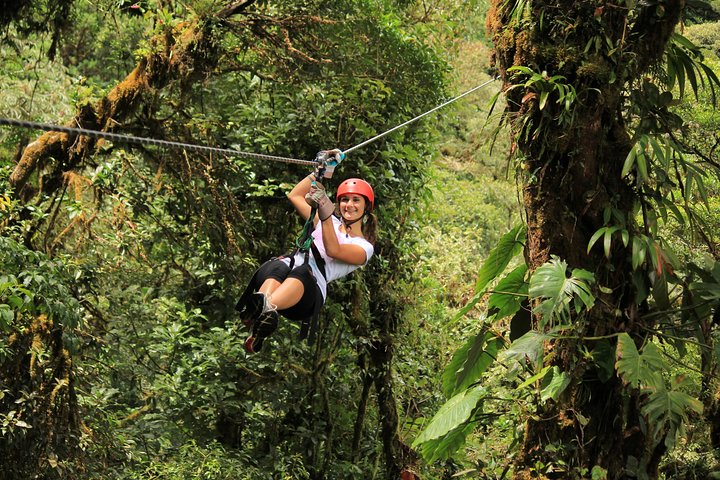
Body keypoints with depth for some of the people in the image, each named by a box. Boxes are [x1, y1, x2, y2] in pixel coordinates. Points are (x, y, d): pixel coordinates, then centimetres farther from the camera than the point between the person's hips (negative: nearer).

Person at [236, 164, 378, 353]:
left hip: (311, 288, -4)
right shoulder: (331, 222, 35)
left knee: (302, 272, -41)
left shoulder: (364, 247, 17)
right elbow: (295, 196, 38)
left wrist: (326, 214, -13)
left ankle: (267, 309, -72)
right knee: (279, 267, -35)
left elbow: (333, 251, -3)